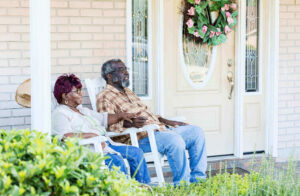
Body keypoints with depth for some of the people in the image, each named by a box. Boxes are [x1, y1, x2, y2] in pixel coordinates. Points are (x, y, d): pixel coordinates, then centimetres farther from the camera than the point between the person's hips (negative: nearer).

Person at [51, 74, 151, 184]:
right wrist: (91, 135, -20)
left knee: (136, 152, -2)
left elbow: (103, 118, 32)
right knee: (116, 159, -31)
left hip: (104, 144, 10)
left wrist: (121, 116, 14)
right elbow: (66, 136, -20)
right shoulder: (60, 114, -4)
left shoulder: (82, 110, 26)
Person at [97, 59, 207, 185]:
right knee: (175, 140, -33)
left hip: (160, 128, 10)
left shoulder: (129, 92, 27)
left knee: (197, 132, 3)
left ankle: (197, 178, 5)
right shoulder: (104, 97, -3)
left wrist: (168, 122, 17)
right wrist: (130, 123, -35)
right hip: (141, 137, -10)